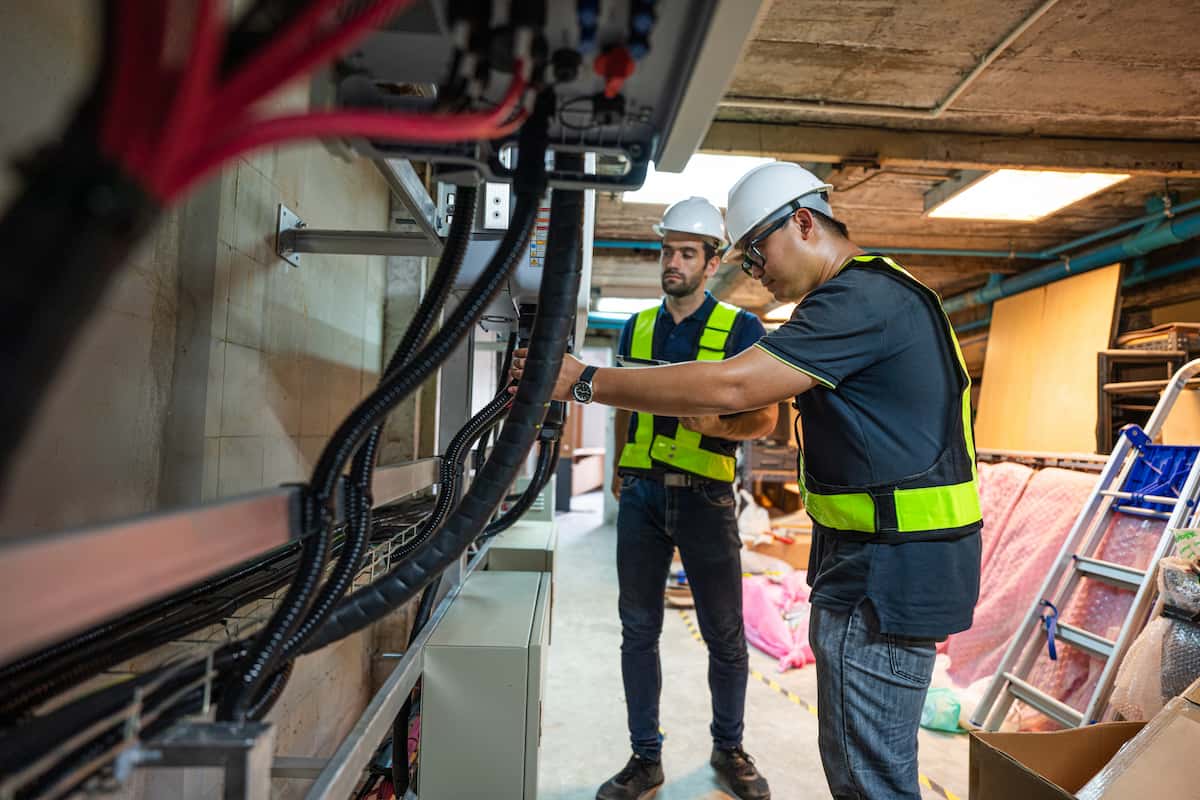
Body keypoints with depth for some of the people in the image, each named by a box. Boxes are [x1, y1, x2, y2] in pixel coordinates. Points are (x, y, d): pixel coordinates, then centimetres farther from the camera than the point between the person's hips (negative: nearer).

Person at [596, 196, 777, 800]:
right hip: (641, 495, 4)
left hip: (705, 497, -3)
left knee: (724, 635, 9)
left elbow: (765, 418, -3)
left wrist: (717, 426, -21)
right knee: (639, 630, 9)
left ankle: (729, 749, 32)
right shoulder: (637, 328, 11)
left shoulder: (741, 329, -2)